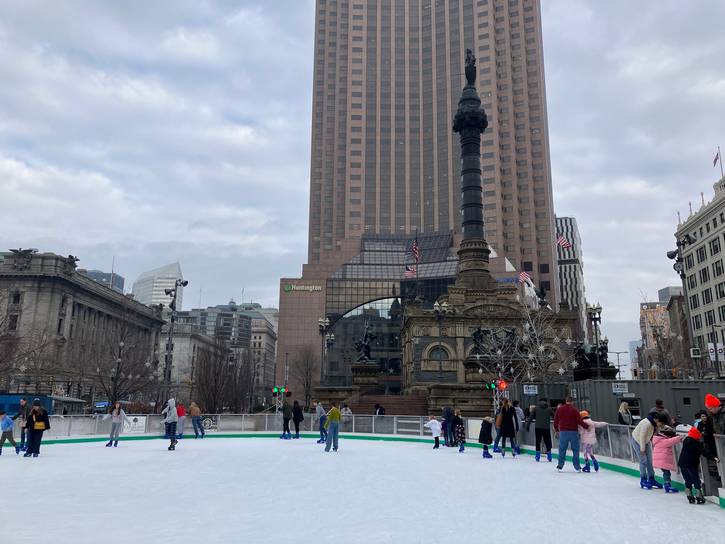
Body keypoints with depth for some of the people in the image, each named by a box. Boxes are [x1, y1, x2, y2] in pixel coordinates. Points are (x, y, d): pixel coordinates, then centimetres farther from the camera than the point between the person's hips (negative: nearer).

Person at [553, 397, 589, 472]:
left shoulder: (559, 409, 4)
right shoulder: (574, 410, -6)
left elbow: (555, 421, 10)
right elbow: (580, 421, -11)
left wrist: (556, 430, 23)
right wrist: (587, 426, 4)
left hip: (563, 432, 2)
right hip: (573, 432, -2)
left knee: (562, 449, 10)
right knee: (575, 450, 7)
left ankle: (560, 466, 12)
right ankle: (577, 467, 9)